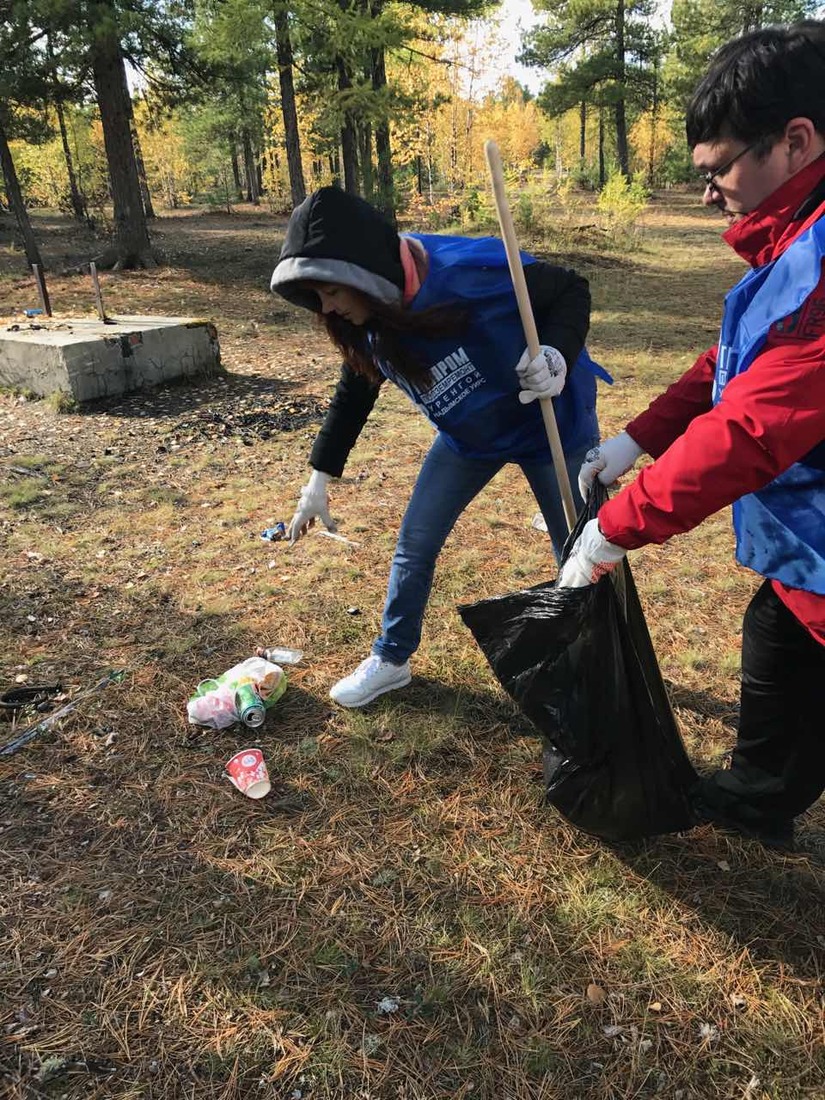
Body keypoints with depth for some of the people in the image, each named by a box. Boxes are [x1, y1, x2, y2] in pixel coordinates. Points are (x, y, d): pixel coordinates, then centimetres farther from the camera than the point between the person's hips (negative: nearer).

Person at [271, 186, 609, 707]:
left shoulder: (475, 271, -34)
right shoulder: (364, 325, -15)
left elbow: (571, 290, -19)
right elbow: (354, 396, 2)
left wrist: (558, 356, -40)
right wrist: (320, 479, 7)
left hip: (553, 425, -4)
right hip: (467, 436, 5)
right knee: (414, 544, 5)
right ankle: (391, 659, 27)